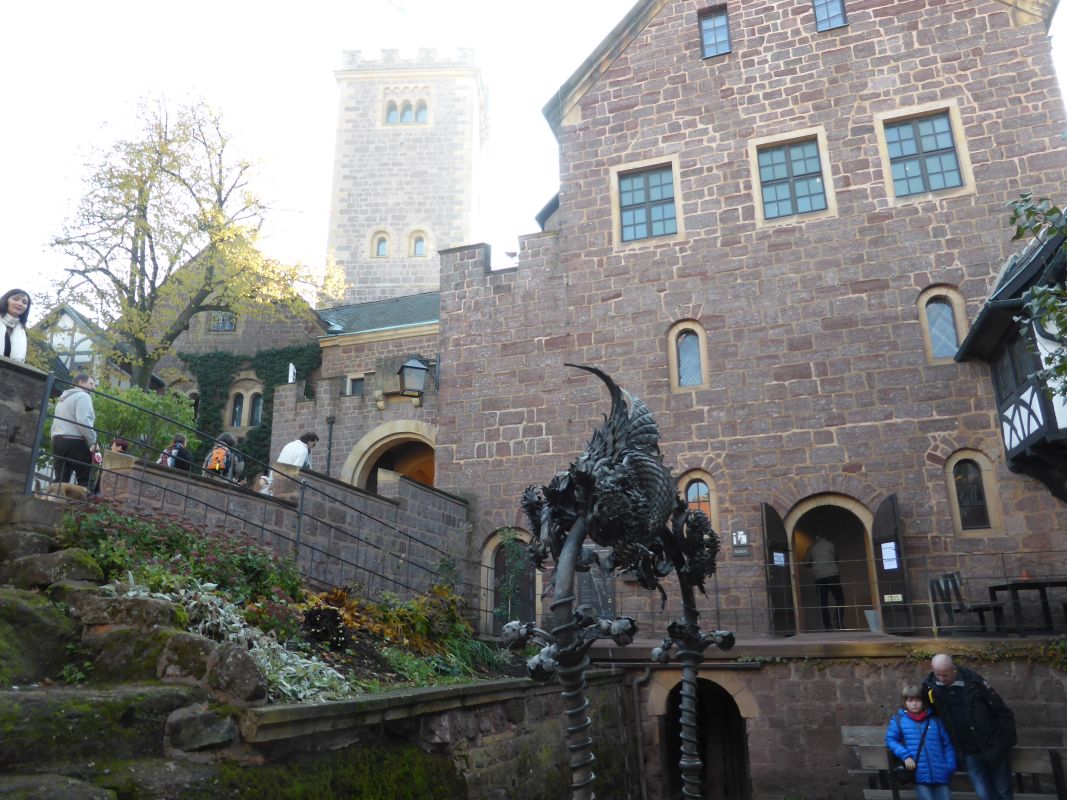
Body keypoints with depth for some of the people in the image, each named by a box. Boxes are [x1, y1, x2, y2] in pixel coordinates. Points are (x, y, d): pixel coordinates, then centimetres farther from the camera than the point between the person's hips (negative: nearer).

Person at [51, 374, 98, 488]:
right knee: (86, 479, -10)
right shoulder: (83, 396, -2)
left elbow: (56, 422, 24)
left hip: (57, 441, 9)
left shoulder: (63, 398, 28)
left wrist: (55, 442, 21)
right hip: (75, 442, -9)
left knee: (60, 480, 3)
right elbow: (83, 421, -16)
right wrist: (93, 441, -13)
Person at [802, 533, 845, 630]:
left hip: (819, 578, 2)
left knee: (823, 602, 5)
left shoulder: (811, 548, 11)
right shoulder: (830, 544, 6)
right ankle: (838, 623, -12)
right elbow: (836, 558, 21)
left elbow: (806, 563, 14)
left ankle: (827, 626, 1)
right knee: (840, 599, 3)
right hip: (832, 575, -2)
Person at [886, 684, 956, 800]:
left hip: (941, 774, 2)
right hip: (920, 775, -2)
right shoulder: (898, 719, 3)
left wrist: (950, 766, -2)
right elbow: (890, 739, 2)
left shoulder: (935, 720, 9)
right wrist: (905, 755, -13)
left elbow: (947, 744, 9)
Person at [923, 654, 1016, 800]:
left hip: (992, 748, -2)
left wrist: (1005, 743, -12)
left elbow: (1003, 712, -9)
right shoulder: (930, 686, -8)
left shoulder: (973, 681, -16)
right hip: (969, 754, 2)